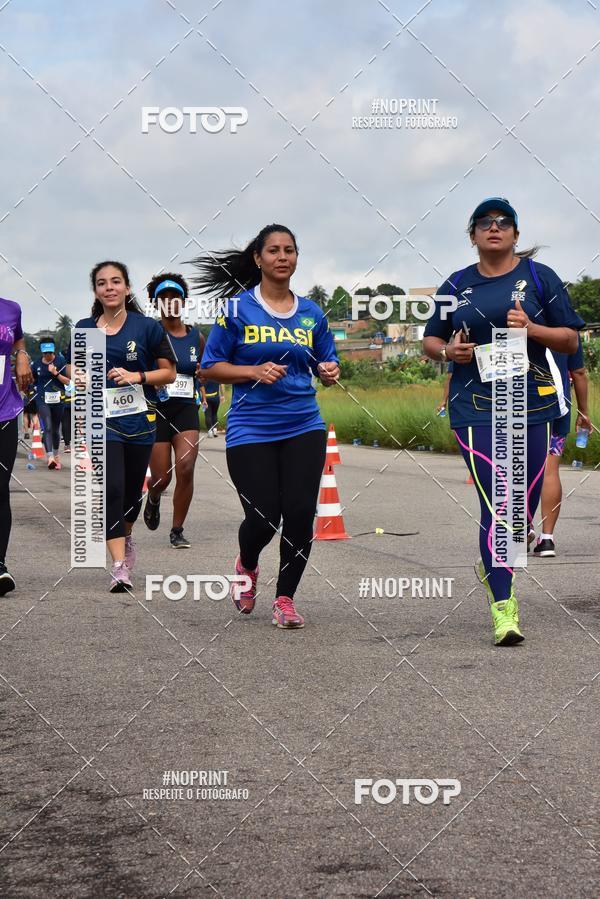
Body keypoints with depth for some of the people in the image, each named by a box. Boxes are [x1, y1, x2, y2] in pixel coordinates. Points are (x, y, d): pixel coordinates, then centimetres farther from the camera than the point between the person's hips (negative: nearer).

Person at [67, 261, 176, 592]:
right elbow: (71, 367, 19)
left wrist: (137, 376, -14)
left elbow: (169, 372, 2)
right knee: (111, 489, -15)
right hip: (102, 418, -1)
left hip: (139, 418, 1)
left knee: (133, 489, 15)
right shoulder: (84, 328, 4)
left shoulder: (148, 327, -1)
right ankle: (119, 566, -16)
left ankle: (125, 537, 45)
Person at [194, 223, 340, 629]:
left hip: (303, 426, 3)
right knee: (263, 519, -6)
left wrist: (330, 371, -6)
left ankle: (285, 599, 12)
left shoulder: (312, 313, 9)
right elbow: (210, 368, 0)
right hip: (251, 428, -3)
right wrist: (255, 372, -15)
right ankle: (247, 566, 30)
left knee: (300, 512, -7)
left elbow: (327, 364, 18)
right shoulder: (237, 309, 0)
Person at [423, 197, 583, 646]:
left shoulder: (538, 277, 6)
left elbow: (571, 340, 4)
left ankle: (496, 566, 36)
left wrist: (532, 328, -14)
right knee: (496, 504, -12)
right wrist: (449, 351, -4)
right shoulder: (458, 285, 11)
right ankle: (503, 608, -14)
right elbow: (431, 340, 19)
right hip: (475, 407, -1)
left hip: (531, 404, 1)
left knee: (525, 505, 8)